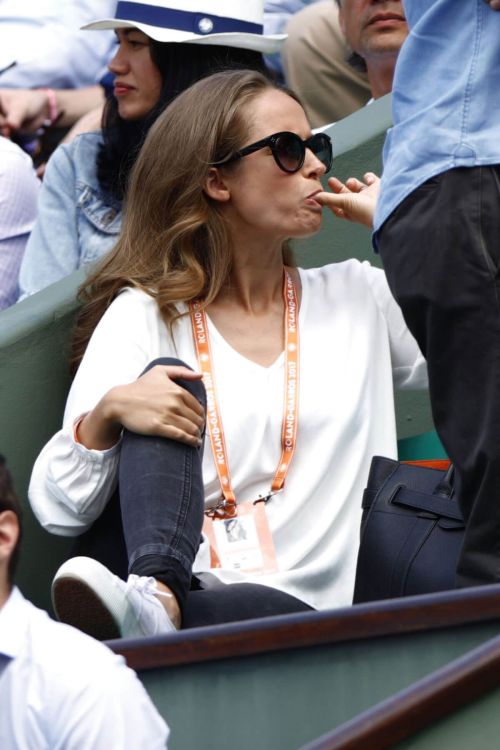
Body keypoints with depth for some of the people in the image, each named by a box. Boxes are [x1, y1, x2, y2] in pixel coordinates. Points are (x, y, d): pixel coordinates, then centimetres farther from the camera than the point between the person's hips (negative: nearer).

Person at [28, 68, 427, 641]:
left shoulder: (357, 298, 19)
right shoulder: (144, 315, 9)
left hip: (304, 605, 1)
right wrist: (107, 413, -20)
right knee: (171, 381, -22)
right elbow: (58, 510, 1)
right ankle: (156, 593, -42)